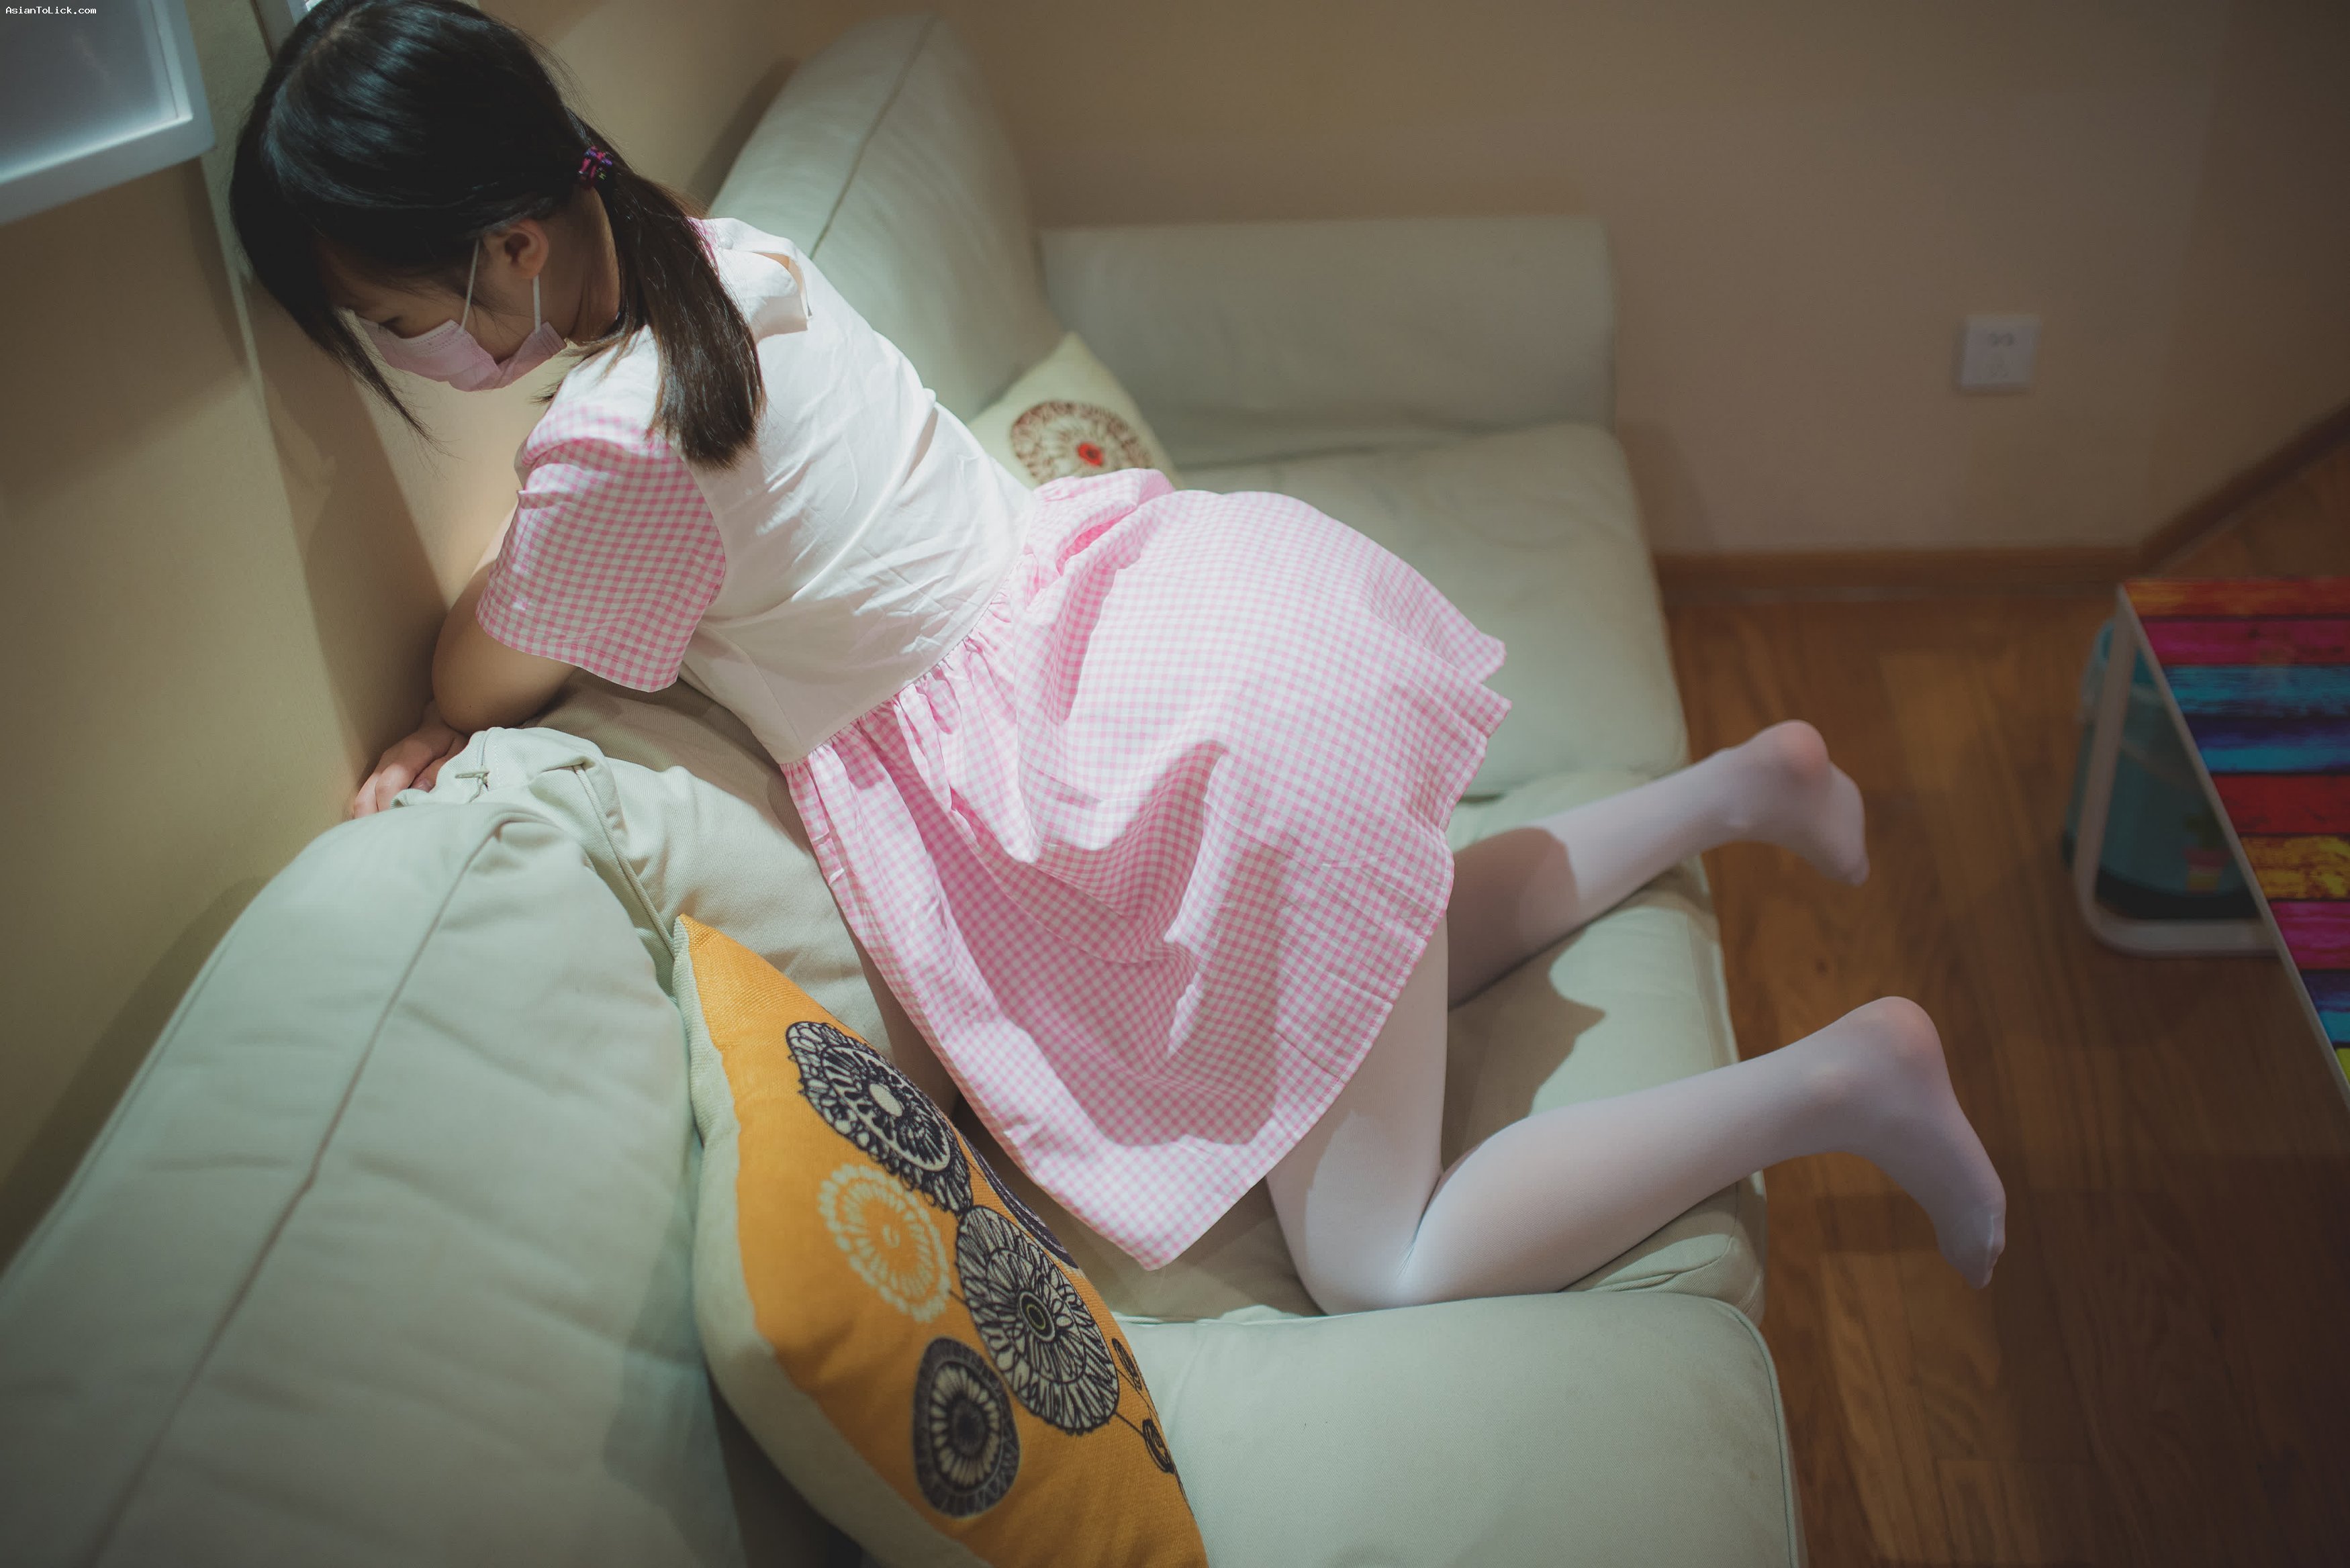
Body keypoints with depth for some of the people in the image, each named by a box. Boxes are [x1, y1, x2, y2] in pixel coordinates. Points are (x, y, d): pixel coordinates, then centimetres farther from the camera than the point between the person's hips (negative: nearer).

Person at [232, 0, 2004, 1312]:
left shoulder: (621, 447, -22)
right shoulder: (714, 255, 5)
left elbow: (482, 678, -1)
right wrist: (457, 724, 9)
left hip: (1233, 735, -9)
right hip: (1210, 584, 9)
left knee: (1388, 1266, 2)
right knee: (1400, 950, 34)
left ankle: (1843, 1078, 3)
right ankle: (1744, 782, 32)